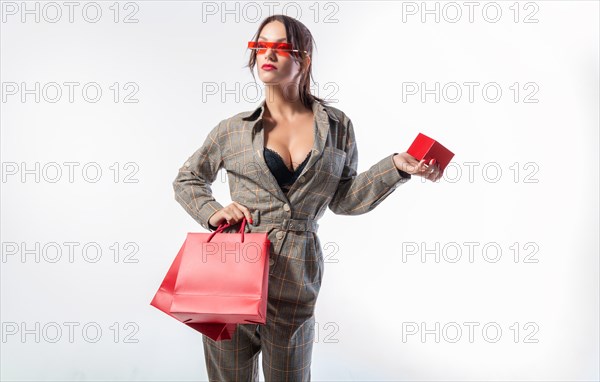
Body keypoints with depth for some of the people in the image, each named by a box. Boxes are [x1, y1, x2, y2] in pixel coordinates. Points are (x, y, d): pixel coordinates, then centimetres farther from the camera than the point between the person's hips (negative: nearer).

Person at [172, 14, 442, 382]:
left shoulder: (337, 126, 4)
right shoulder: (234, 129, 2)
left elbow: (342, 199, 7)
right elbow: (186, 180, 14)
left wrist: (396, 167, -3)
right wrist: (212, 213, -4)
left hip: (296, 280, 0)